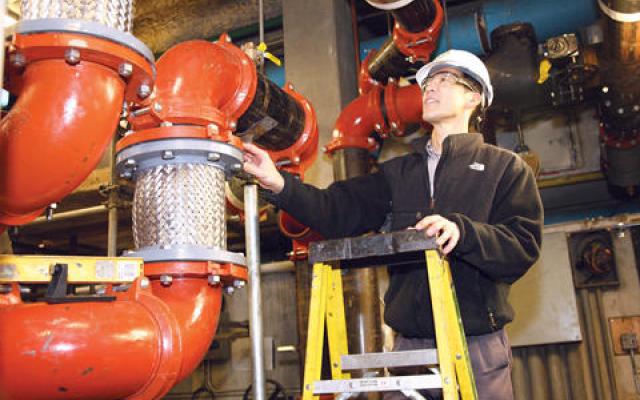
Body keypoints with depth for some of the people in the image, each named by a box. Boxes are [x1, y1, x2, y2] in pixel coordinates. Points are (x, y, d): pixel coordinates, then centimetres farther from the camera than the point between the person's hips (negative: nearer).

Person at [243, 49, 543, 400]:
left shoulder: (504, 167, 5)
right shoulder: (398, 172, 15)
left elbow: (523, 246, -8)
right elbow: (339, 211, 3)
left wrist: (461, 232, -26)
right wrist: (281, 185, -12)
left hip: (477, 346, -3)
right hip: (409, 344, 3)